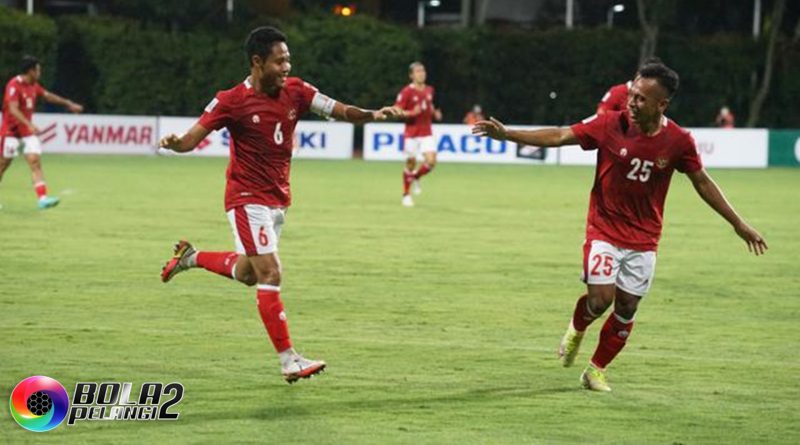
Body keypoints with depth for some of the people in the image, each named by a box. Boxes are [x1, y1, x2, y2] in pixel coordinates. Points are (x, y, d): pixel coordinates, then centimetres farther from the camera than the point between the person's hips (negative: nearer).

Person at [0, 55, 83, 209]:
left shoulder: (33, 85, 9)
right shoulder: (14, 85, -17)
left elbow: (47, 95, 23)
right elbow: (13, 109, -27)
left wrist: (68, 104, 25)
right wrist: (29, 125, -38)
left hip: (27, 132, 7)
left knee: (35, 161, -9)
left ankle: (42, 198, -19)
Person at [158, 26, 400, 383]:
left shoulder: (295, 92, -2)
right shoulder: (232, 101, -16)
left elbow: (340, 111, -5)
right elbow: (193, 137, -16)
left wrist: (373, 115, -24)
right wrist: (174, 143, -38)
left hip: (278, 199, 7)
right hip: (248, 198, -7)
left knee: (247, 273, 19)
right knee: (270, 274, -13)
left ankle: (190, 258, 44)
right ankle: (289, 361, -11)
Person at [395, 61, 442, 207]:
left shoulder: (429, 90, 8)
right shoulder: (407, 92, -10)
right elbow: (396, 111, -10)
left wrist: (435, 113, 5)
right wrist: (411, 113, -25)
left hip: (427, 133, 4)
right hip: (411, 133, -4)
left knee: (431, 161, -11)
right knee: (411, 163, 0)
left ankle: (416, 177, 20)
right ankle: (406, 195, 17)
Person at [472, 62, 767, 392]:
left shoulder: (678, 141, -10)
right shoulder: (610, 125, -14)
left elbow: (702, 183, 3)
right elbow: (559, 137, -12)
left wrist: (739, 225, 7)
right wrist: (507, 134, -20)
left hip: (644, 239, 2)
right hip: (605, 231, -2)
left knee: (626, 307, 5)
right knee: (601, 298, -15)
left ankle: (596, 370, 25)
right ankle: (577, 329, 20)